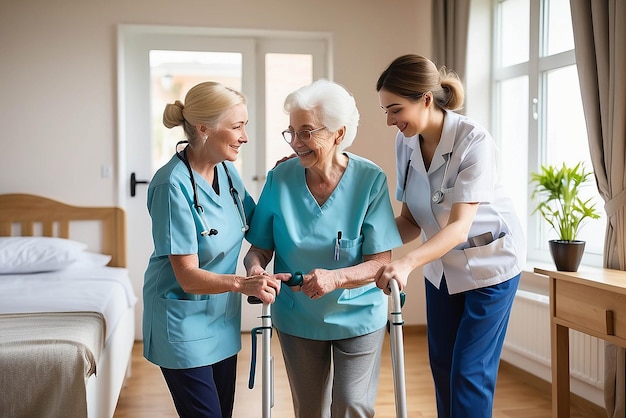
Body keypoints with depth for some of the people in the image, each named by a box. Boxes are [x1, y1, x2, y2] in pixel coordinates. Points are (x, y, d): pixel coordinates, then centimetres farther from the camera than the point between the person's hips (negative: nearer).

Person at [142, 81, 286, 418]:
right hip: (184, 325, -7)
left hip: (222, 319, 7)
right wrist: (242, 284, -42)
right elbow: (188, 276, -25)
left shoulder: (226, 169, -3)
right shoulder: (174, 185, -24)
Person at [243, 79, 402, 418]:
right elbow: (260, 247, -5)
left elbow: (381, 261, -17)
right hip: (297, 319, 2)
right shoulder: (280, 178, -12)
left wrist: (335, 278, -34)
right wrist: (254, 266, -27)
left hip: (358, 317, -2)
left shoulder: (370, 180, -17)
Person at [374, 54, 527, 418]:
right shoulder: (406, 142, -10)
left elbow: (459, 226, -34)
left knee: (469, 372, -4)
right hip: (442, 263, 6)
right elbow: (412, 219, -4)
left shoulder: (475, 141, -28)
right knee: (442, 364, 13)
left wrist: (408, 262, -49)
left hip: (490, 263, -6)